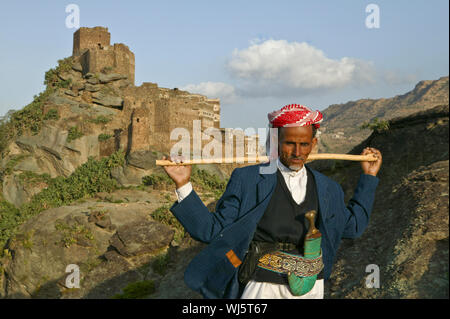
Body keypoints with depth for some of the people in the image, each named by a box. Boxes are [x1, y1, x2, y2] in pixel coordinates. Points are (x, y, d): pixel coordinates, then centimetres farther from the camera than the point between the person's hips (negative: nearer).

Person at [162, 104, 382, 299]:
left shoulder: (327, 188, 7)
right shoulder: (247, 180, -5)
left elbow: (352, 227, 20)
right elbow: (212, 230, -7)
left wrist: (369, 177, 16)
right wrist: (183, 185, -17)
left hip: (312, 289, 4)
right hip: (263, 290, -3)